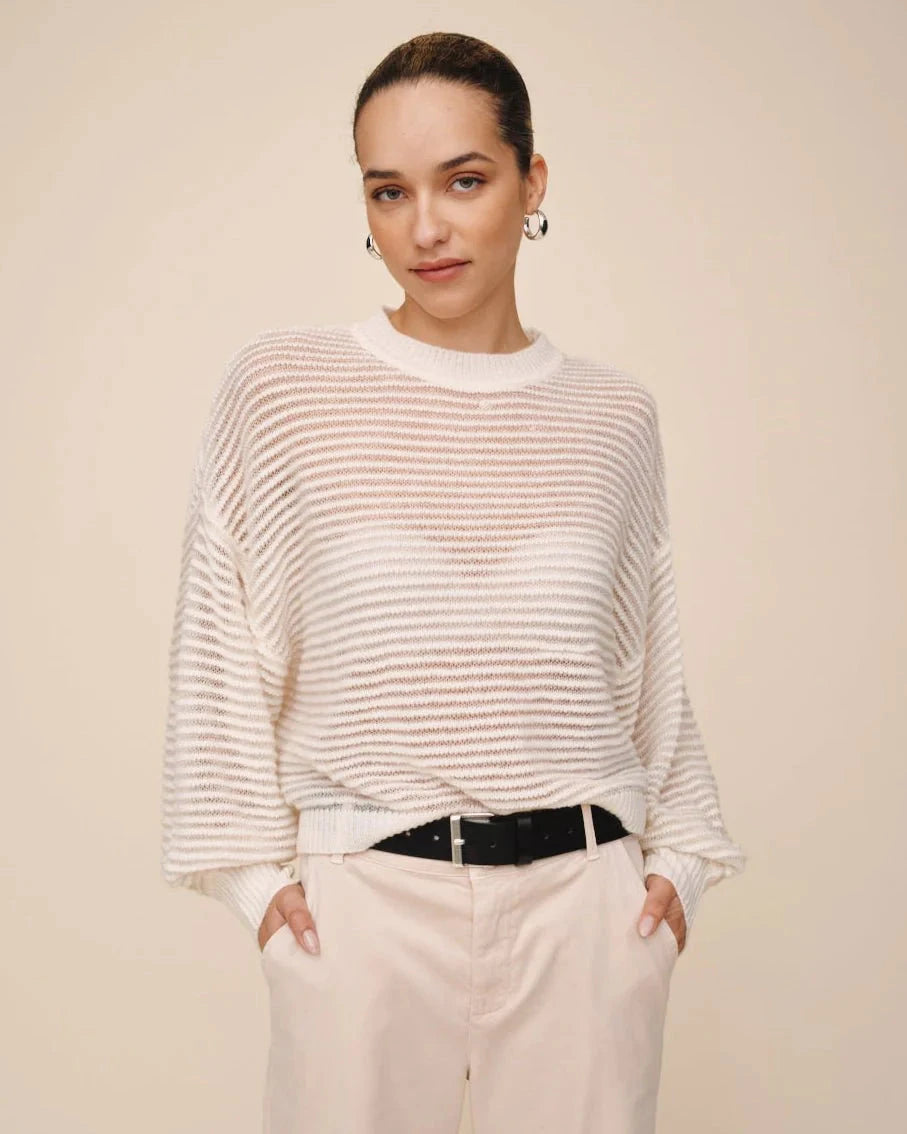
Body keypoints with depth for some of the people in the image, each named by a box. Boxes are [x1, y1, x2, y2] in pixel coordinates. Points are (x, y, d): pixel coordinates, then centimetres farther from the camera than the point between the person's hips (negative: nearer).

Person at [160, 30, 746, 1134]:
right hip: (362, 891, -1)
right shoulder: (280, 384, -1)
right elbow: (219, 649, 4)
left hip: (585, 895, 2)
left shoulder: (614, 414, 5)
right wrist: (256, 864, 0)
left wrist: (678, 855, 11)